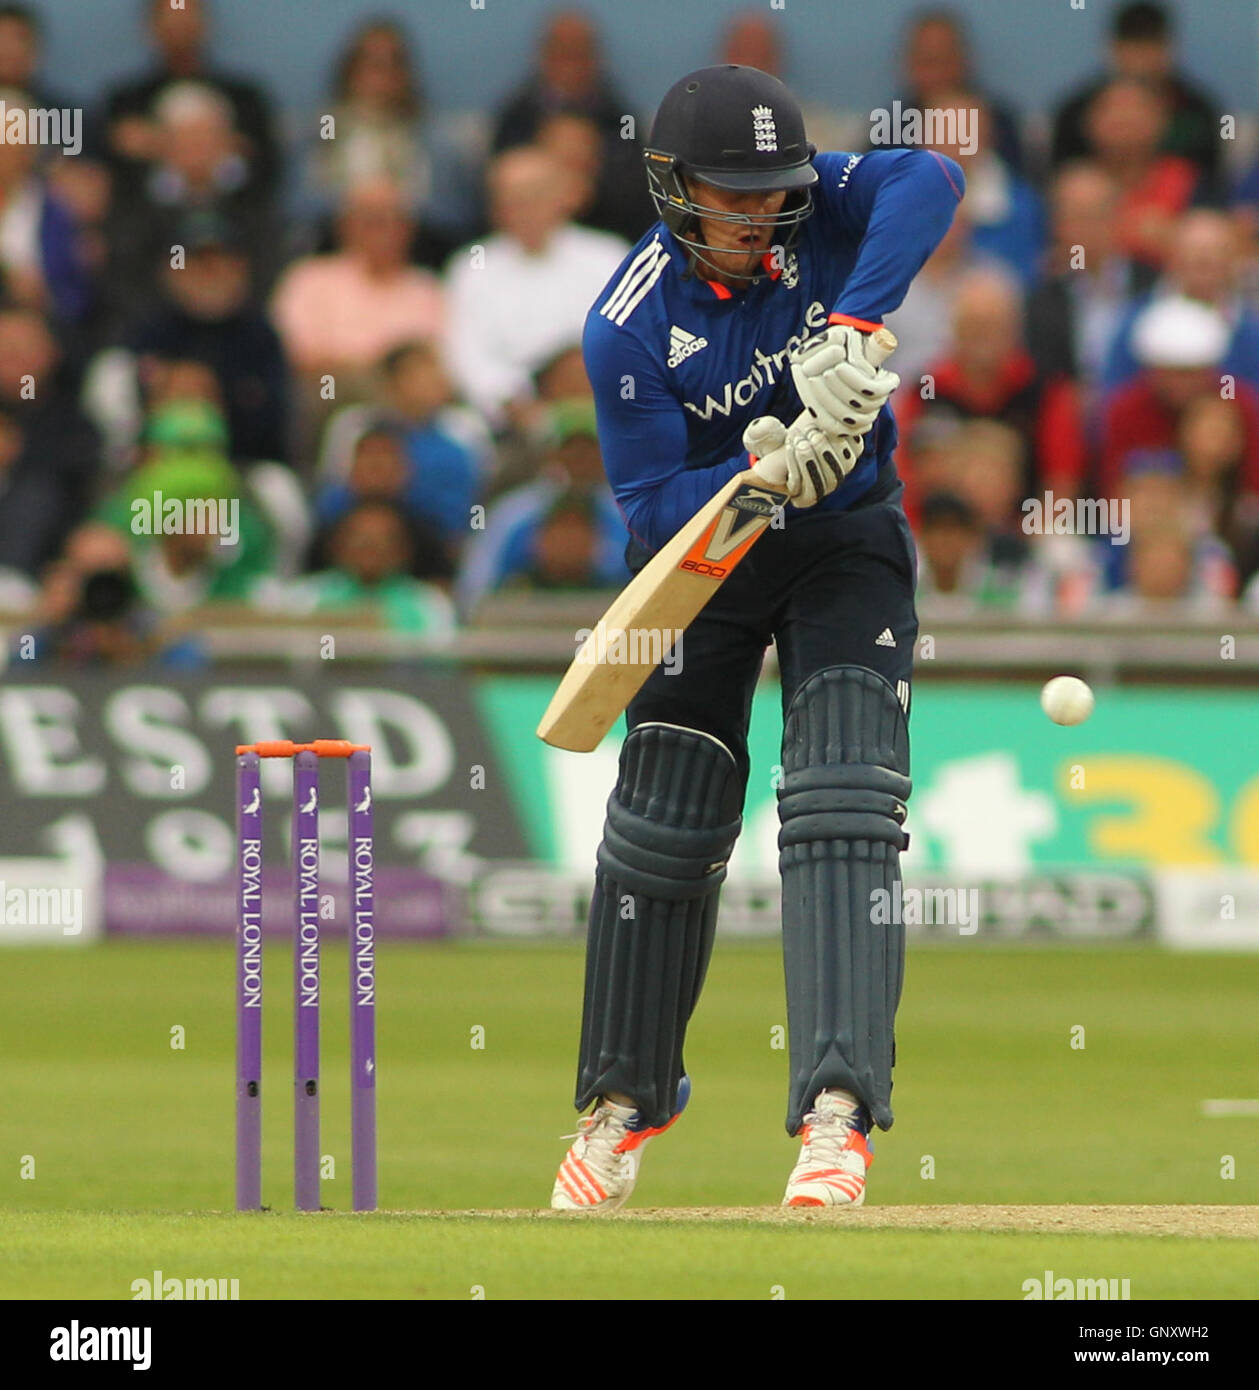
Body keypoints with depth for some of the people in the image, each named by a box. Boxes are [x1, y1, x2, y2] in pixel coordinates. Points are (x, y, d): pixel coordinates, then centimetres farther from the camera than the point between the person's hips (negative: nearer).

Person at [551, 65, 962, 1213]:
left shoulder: (813, 210, -17)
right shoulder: (629, 329, -21)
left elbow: (931, 180, -36)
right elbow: (652, 506, -21)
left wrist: (853, 329, -46)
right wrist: (763, 472, -40)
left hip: (848, 545, 0)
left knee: (844, 806, -15)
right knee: (664, 825, 2)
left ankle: (838, 1113, -23)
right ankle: (628, 1097, 23)